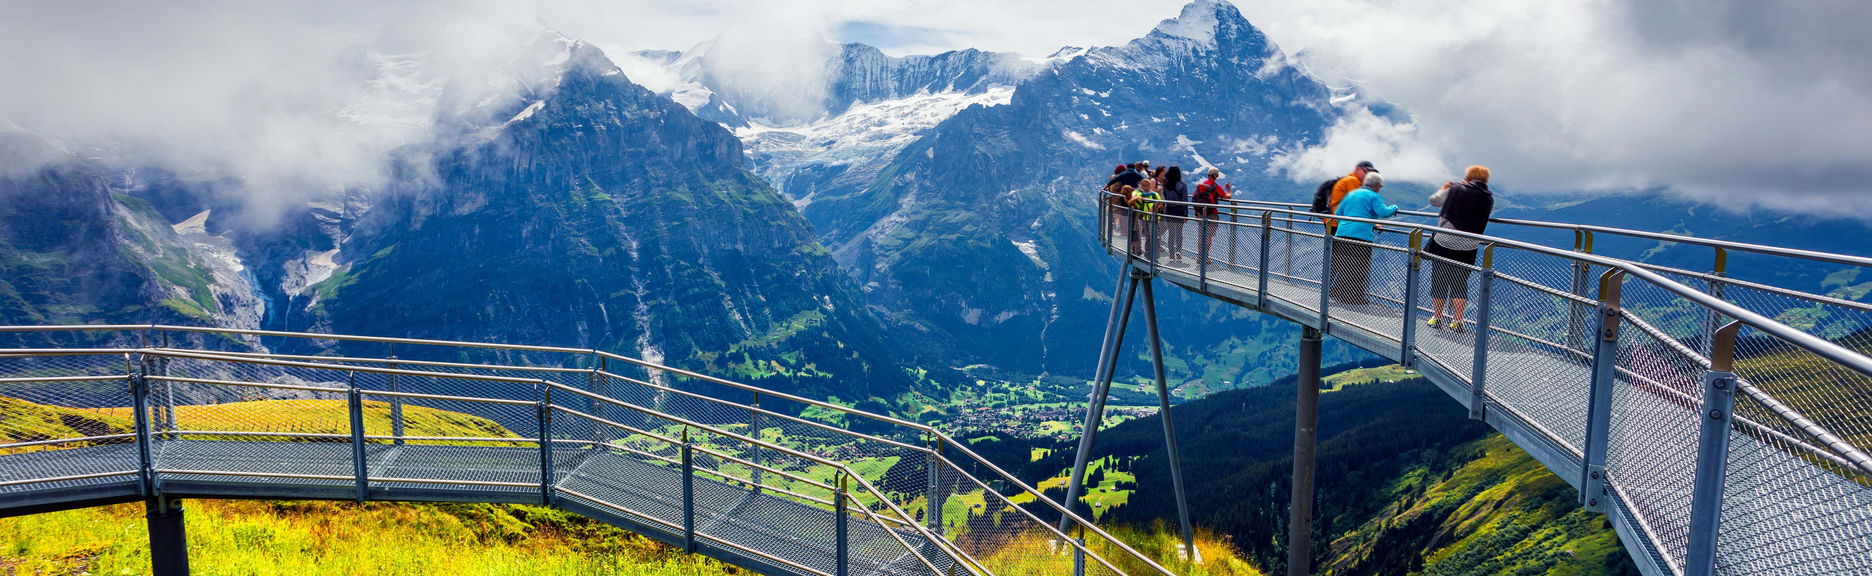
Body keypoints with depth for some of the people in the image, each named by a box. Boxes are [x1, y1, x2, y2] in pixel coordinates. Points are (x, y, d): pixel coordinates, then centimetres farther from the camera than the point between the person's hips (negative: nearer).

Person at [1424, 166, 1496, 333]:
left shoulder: (1455, 189, -6)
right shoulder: (1489, 198, 1)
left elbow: (1434, 201, 5)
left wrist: (1444, 188, 26)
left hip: (1443, 242, -1)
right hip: (1467, 248, 1)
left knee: (1439, 281, 10)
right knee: (1460, 284, 9)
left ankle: (1436, 318, 17)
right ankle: (1456, 321, 6)